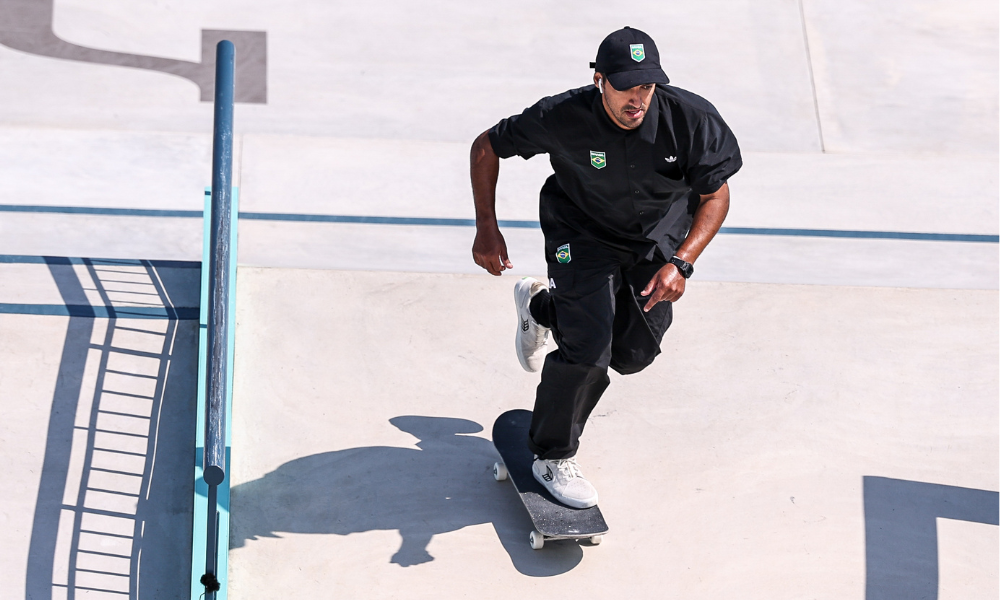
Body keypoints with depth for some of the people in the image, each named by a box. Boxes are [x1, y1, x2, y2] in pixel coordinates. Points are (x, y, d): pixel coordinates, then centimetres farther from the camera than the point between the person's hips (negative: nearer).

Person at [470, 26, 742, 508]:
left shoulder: (691, 120, -29)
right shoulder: (563, 118, -31)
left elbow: (716, 196, -15)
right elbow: (486, 148, -14)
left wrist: (681, 263, -28)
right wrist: (486, 229, -18)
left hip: (658, 237, 3)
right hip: (582, 235, -3)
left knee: (634, 352, 10)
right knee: (589, 349, -16)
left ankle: (541, 305, 38)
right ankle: (552, 458, 9)